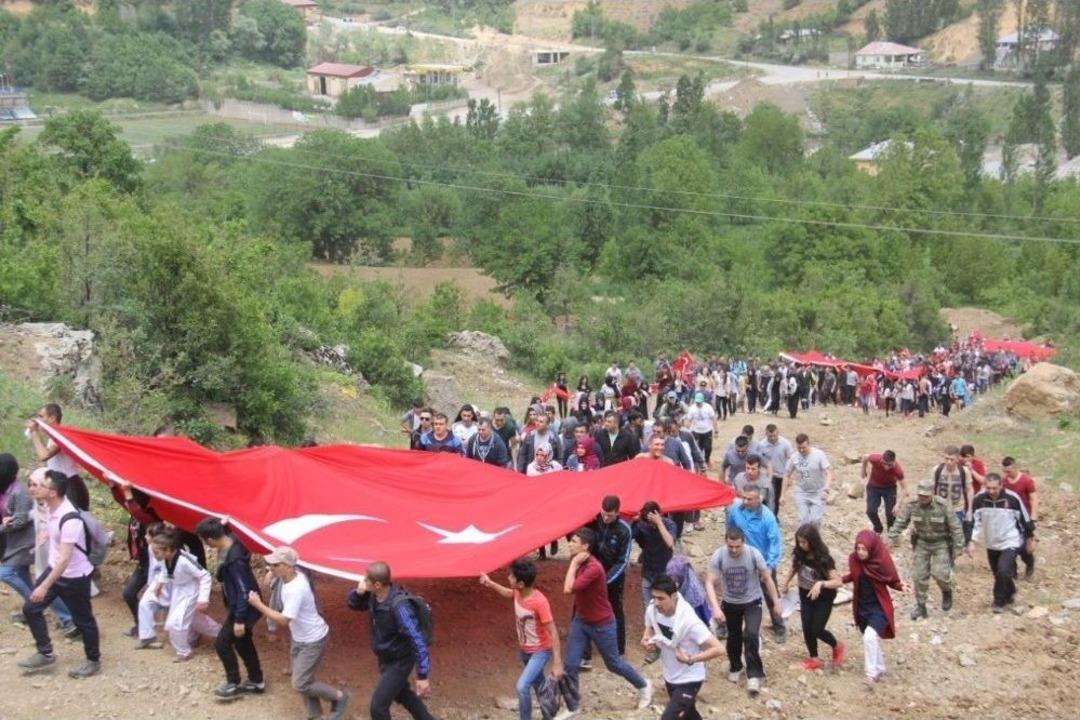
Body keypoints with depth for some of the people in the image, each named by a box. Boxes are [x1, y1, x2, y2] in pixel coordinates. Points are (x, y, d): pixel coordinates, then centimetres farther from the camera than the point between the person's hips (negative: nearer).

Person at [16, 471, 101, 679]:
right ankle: (45, 653, 24)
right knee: (30, 608, 9)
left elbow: (65, 558, -33)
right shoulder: (52, 506, -5)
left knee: (82, 620, 7)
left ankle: (93, 661, 26)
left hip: (74, 576, -9)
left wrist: (45, 586, -32)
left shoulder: (70, 520, -33)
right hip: (54, 569, 9)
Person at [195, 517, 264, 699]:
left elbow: (243, 590, -28)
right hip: (237, 605, 9)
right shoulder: (229, 543, -6)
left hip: (243, 608, -9)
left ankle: (234, 685, 18)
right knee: (243, 642, 20)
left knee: (222, 643, 3)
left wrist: (239, 620, -22)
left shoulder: (234, 559, -33)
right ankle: (256, 682, 34)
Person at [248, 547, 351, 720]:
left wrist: (258, 604, -30)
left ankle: (339, 697, 15)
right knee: (302, 680, 17)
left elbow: (283, 620, -34)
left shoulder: (296, 589, -34)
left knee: (300, 684, -4)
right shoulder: (292, 576, -7)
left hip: (313, 641, -9)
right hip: (299, 638, 9)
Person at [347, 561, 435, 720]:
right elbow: (353, 604, 6)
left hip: (399, 662, -8)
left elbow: (417, 641, -34)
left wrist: (422, 676, -32)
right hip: (385, 658, 8)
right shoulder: (374, 595, -13)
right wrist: (358, 592, -19)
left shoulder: (399, 606, -36)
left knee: (378, 707, -4)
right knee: (401, 694, 28)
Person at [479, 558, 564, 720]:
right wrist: (490, 583, 10)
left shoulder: (539, 602, -32)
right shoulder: (518, 594, -10)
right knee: (538, 685, 22)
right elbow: (508, 593, 18)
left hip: (540, 652, -8)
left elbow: (552, 632, -28)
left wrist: (557, 663, -28)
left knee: (522, 687, -20)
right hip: (525, 650, 8)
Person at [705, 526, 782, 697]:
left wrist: (776, 602, -7)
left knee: (751, 635, -17)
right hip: (730, 603, 2)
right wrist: (715, 607, -35)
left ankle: (754, 675, -5)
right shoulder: (718, 556, -24)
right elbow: (709, 583, -24)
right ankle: (735, 667, 42)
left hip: (752, 602, -2)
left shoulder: (754, 554, -24)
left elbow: (767, 579, -12)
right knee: (733, 637, 16)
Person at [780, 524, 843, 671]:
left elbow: (838, 581, -28)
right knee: (807, 629, 8)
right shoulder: (798, 554, -13)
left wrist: (821, 583, -43)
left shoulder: (823, 558, -28)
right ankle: (814, 658, 27)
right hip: (805, 596, 5)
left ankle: (837, 646, 29)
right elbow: (794, 568, 9)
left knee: (817, 630, 0)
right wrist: (786, 583, 11)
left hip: (823, 598, -5)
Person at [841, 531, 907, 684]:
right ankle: (879, 668, 41)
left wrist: (901, 586, -28)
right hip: (861, 607, 5)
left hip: (879, 608, -5)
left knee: (870, 637, -23)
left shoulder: (882, 561, -21)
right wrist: (840, 579, -4)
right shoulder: (854, 560, -9)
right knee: (871, 640, 19)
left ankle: (872, 672, -8)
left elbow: (893, 581, -8)